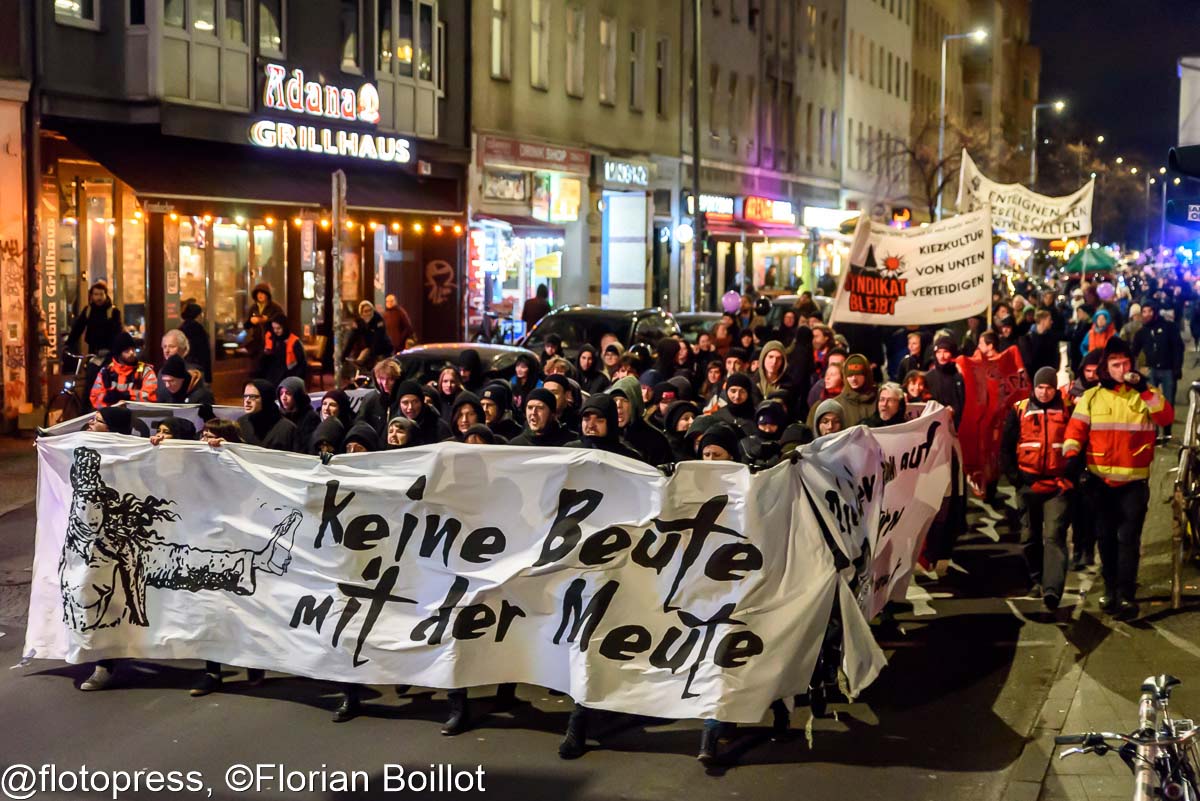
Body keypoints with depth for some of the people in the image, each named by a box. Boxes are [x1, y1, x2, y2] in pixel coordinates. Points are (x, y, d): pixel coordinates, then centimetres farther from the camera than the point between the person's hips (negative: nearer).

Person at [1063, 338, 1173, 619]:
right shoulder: (1092, 397, 3)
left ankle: (1127, 595, -1)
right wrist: (1071, 454, -22)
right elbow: (1076, 428, -5)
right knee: (1106, 537, 12)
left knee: (1128, 538, -5)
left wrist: (1145, 389, -22)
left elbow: (1166, 418, -14)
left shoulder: (1145, 395, 2)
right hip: (1100, 481, 2)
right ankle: (1111, 588, 25)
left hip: (1134, 482, -2)